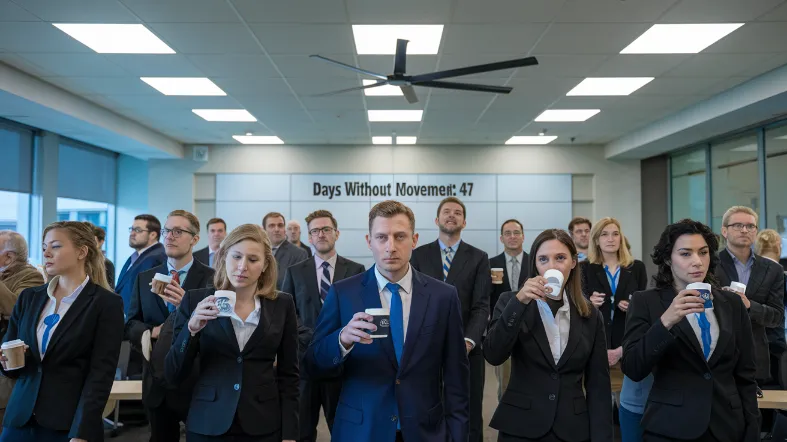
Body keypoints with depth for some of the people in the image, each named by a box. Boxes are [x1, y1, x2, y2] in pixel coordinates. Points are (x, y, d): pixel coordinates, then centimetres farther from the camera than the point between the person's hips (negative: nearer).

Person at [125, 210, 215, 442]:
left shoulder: (211, 278, -8)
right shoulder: (145, 278, 7)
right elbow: (130, 325, 8)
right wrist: (152, 332, -13)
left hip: (197, 381, -4)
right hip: (156, 381, 4)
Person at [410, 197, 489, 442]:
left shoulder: (479, 258, 5)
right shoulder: (419, 255, 7)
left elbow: (481, 306, -3)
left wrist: (469, 341, -18)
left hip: (466, 350, 0)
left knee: (469, 419, 9)